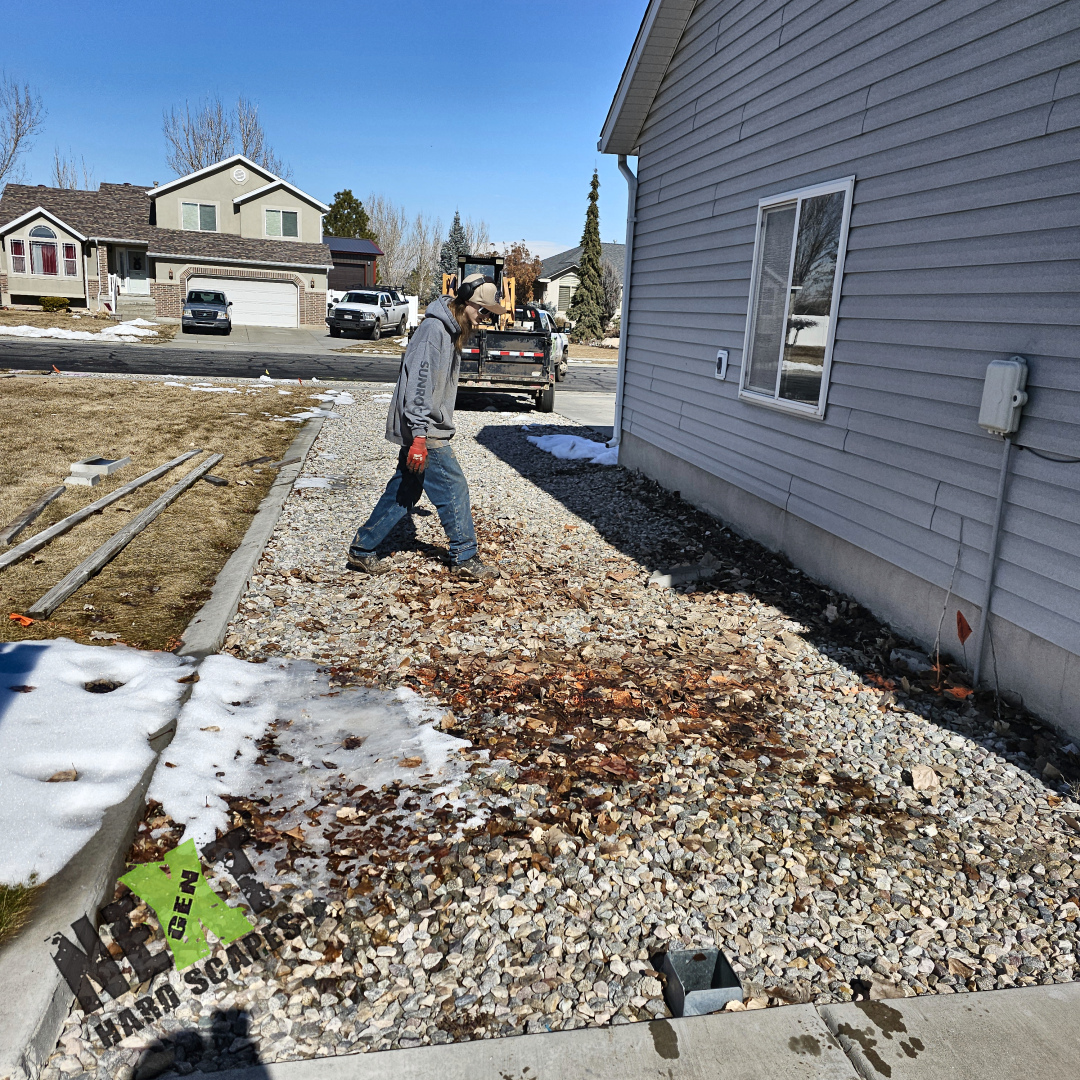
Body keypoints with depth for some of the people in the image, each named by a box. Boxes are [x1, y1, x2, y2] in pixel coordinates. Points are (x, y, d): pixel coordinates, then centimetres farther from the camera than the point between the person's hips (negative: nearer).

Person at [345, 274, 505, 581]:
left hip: (423, 430, 10)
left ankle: (361, 551, 19)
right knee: (454, 489, -2)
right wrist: (419, 435, -28)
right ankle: (465, 558, 10)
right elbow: (418, 383, -24)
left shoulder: (450, 332, 16)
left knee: (403, 492, 12)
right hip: (423, 430, -10)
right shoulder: (434, 329, -16)